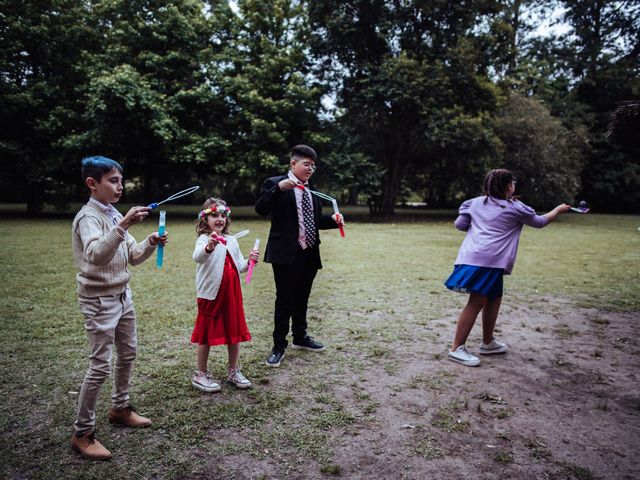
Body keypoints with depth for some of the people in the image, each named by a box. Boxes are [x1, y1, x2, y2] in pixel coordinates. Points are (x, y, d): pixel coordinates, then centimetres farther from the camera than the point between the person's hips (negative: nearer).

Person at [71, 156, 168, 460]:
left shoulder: (114, 215, 9)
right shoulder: (88, 217, -16)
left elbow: (133, 257, 10)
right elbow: (96, 256, -35)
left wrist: (150, 243, -9)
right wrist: (123, 226, -44)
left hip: (122, 296, 9)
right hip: (99, 301, -9)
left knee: (128, 354, 17)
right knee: (100, 365, -4)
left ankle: (120, 408, 35)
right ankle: (82, 433, 10)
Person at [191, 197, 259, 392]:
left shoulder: (231, 240, 11)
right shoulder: (204, 239, -11)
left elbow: (239, 266, 15)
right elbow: (197, 257, -34)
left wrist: (249, 261, -5)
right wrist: (209, 247, -55)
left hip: (232, 293, 6)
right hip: (211, 294, -6)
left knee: (235, 331, 12)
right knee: (207, 334, 5)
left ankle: (233, 371, 28)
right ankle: (200, 374, 21)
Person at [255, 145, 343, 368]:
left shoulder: (311, 189, 15)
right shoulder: (275, 183, -5)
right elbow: (261, 209, -18)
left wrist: (332, 219, 0)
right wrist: (279, 188, -29)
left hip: (310, 254, 7)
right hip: (286, 254, -6)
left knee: (302, 299, 18)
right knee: (285, 300, 0)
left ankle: (300, 337, 35)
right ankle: (278, 346, 13)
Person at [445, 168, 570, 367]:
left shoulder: (475, 203, 15)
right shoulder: (515, 209, 6)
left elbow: (459, 224, 19)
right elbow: (540, 221, 21)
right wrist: (558, 209, 38)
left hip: (471, 257, 7)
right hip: (489, 261, -7)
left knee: (494, 298, 20)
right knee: (476, 303, -7)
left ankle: (488, 343, 30)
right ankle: (457, 349, -7)